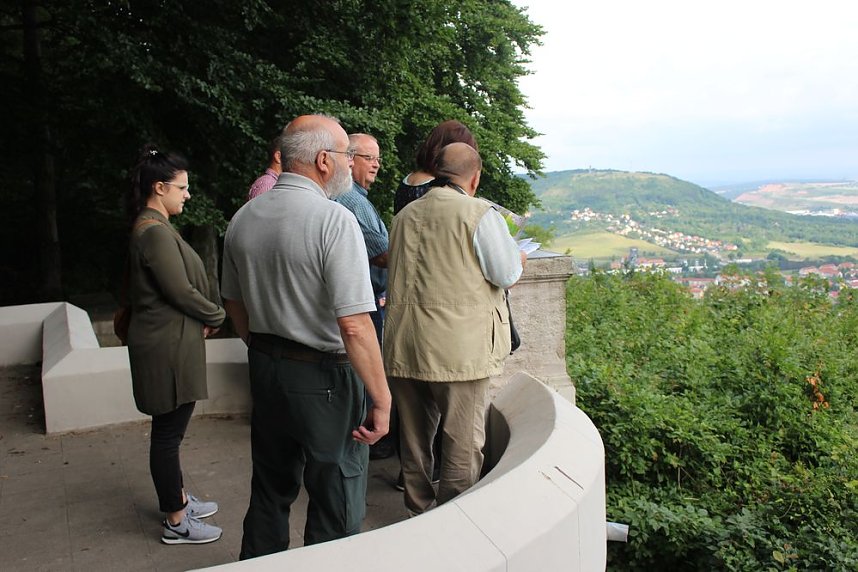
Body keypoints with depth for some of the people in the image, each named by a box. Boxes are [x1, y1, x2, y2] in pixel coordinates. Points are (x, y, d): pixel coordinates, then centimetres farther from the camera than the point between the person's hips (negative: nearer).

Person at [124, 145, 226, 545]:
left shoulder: (152, 228, 13)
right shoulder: (155, 232, -19)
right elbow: (181, 291, -21)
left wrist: (205, 318, 2)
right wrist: (216, 317, -5)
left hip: (169, 343, 10)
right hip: (168, 348, -10)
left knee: (170, 430, 20)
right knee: (168, 433, 1)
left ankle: (177, 499, 35)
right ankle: (175, 522, 13)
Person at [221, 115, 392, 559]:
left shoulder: (243, 218, 4)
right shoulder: (334, 220, -20)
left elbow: (234, 303, 14)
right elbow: (354, 325, -25)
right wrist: (381, 399, -17)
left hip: (265, 369, 8)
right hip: (323, 376, -7)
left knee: (270, 490, 24)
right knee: (336, 507, 9)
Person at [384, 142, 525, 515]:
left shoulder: (405, 215, 9)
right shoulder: (480, 214, -9)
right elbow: (507, 275, -7)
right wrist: (516, 257, 16)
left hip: (403, 348, 6)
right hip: (459, 350, -6)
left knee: (414, 438, 18)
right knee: (462, 442, 7)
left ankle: (419, 513, 32)